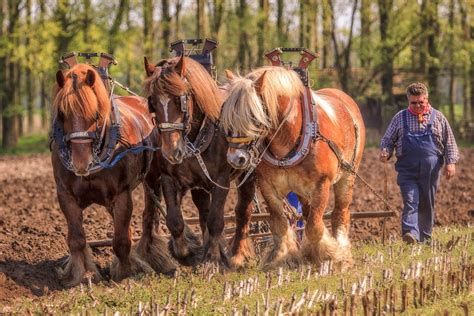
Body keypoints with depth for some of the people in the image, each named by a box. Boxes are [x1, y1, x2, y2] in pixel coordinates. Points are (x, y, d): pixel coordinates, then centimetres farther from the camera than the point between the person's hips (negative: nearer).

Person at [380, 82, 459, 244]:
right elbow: (388, 139, 11)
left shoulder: (437, 117, 7)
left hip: (430, 170, 1)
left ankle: (425, 238, 19)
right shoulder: (400, 118, 6)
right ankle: (411, 233, -30)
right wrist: (385, 152, -10)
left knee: (427, 205, 8)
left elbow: (449, 142, 10)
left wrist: (450, 162, 0)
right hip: (407, 170, -1)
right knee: (410, 201, -17)